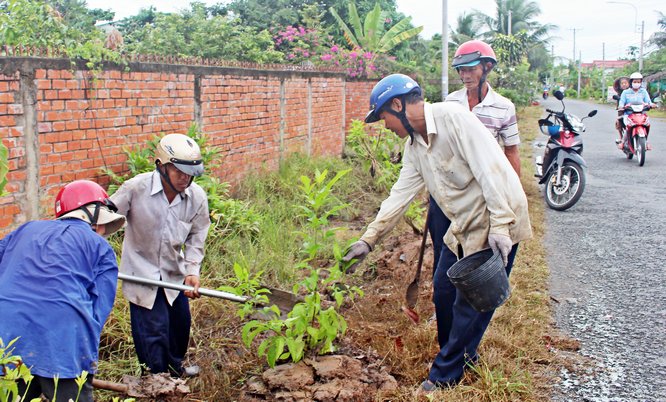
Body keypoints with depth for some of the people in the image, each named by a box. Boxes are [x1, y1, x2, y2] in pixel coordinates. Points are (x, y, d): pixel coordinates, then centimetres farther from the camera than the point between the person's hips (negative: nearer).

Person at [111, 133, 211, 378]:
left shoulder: (197, 197, -13)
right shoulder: (135, 188, -23)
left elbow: (197, 236, -1)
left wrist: (192, 271, -13)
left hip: (174, 272, 5)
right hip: (141, 271, -4)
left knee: (181, 323, 19)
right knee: (153, 329, -6)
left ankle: (175, 367, 47)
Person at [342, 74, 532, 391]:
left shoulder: (451, 117, -21)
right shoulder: (414, 146, 6)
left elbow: (490, 169, -26)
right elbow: (400, 195, 10)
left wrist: (499, 226, -28)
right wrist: (368, 239, 8)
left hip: (497, 224, -9)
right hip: (465, 227, 9)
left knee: (471, 302, -1)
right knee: (444, 291, 14)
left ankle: (444, 376, 13)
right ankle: (461, 354, 35)